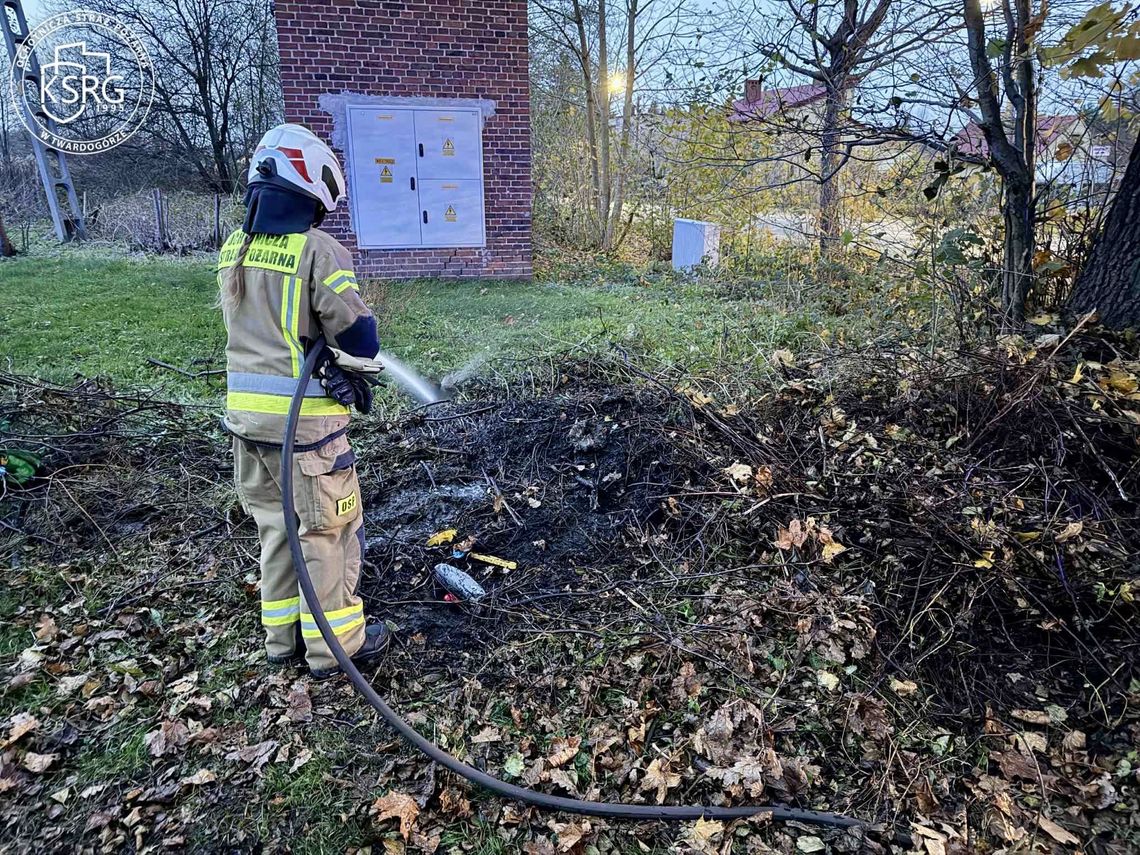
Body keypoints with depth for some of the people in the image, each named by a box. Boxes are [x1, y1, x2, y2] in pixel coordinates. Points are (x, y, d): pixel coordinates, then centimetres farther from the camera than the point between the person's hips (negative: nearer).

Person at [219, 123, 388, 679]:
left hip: (245, 411, 7)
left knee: (276, 525, 20)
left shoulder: (234, 248, 6)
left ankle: (282, 635, 32)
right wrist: (343, 364, 4)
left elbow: (258, 327, 6)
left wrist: (324, 367, 2)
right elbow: (360, 340, -18)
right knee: (329, 529, 8)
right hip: (303, 419, -7)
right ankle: (334, 645, 20)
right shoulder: (319, 250, -16)